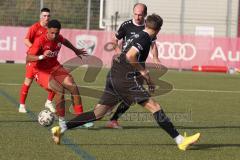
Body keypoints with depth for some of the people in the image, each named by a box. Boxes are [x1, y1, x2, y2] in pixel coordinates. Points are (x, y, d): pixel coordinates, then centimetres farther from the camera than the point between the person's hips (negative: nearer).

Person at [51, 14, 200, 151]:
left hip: (113, 77, 9)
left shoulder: (139, 36, 21)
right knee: (154, 106, -9)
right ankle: (180, 140, -12)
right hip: (124, 79, -9)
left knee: (98, 113, 12)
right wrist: (143, 71, -11)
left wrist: (147, 79, 26)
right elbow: (130, 56, -23)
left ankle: (61, 129, 9)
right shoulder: (145, 38, -8)